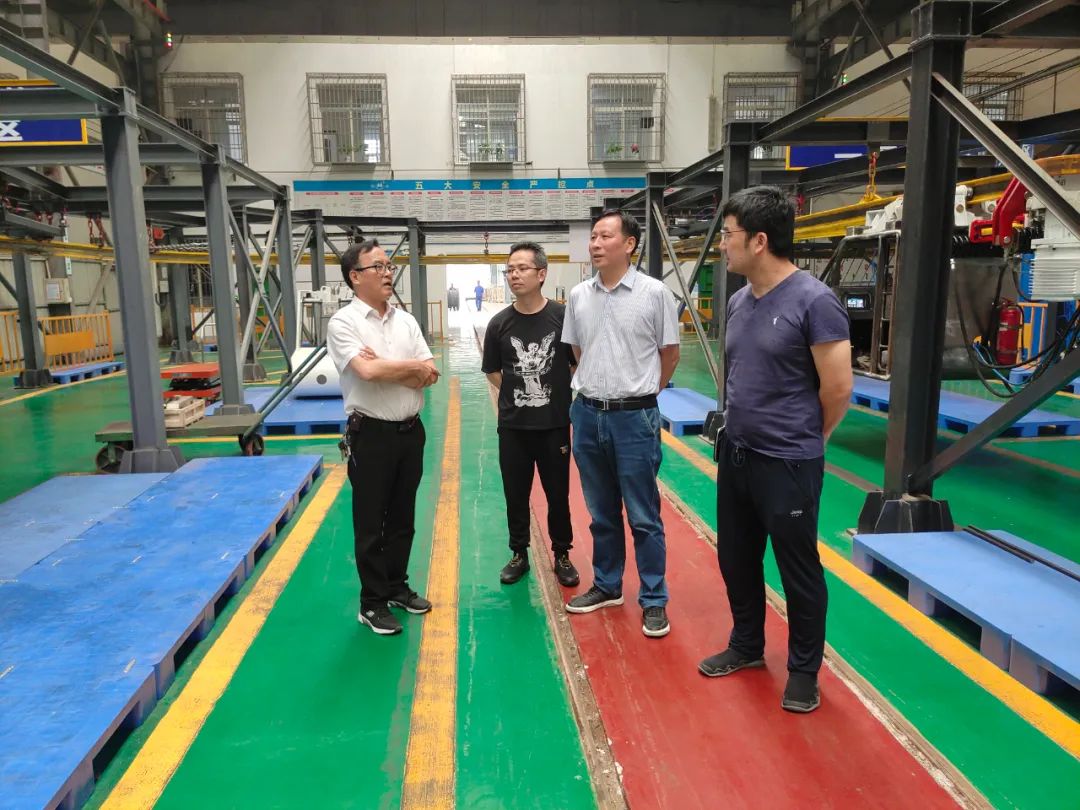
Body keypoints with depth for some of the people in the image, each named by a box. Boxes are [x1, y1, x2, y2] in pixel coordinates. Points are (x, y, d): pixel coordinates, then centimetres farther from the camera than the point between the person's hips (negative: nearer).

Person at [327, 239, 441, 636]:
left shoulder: (406, 320, 7)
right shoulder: (343, 322, -10)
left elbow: (428, 377, -1)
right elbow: (368, 371, -25)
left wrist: (385, 367, -16)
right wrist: (413, 367, -10)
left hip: (410, 430, 6)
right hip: (371, 435, -5)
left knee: (402, 517, 17)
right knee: (370, 524, 6)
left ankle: (397, 587, 33)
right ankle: (372, 603, 20)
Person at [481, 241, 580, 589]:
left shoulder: (563, 316, -9)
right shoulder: (500, 323, -4)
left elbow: (578, 365, 3)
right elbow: (492, 372, 9)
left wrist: (556, 393, 6)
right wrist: (518, 395, 5)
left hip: (555, 423, -1)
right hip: (513, 426, 2)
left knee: (558, 494, 10)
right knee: (516, 494, 12)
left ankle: (562, 555, 29)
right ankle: (519, 554, 30)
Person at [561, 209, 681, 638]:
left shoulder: (654, 292, -7)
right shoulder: (578, 296, 4)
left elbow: (670, 353, 2)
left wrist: (640, 391, 10)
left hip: (634, 417, -4)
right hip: (587, 414, 4)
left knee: (643, 516, 5)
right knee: (602, 513, 17)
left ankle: (654, 600, 19)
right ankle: (606, 586, 33)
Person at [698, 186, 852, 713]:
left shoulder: (814, 302, -17)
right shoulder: (738, 301, 5)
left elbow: (838, 390, -13)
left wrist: (798, 441, 1)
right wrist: (744, 431, 13)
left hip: (788, 465, -7)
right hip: (735, 455, 7)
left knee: (798, 571, 10)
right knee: (736, 559, 19)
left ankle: (804, 671, 30)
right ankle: (746, 645, 41)